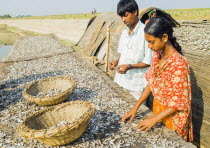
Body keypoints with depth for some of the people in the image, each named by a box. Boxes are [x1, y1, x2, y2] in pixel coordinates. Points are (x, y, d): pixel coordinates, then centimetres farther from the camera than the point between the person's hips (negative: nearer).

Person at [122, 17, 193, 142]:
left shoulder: (178, 64, -27)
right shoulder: (157, 55, -5)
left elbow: (179, 103, -22)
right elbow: (151, 84, 1)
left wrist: (154, 119, -22)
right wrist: (135, 107, -3)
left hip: (172, 115, -6)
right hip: (157, 108, 6)